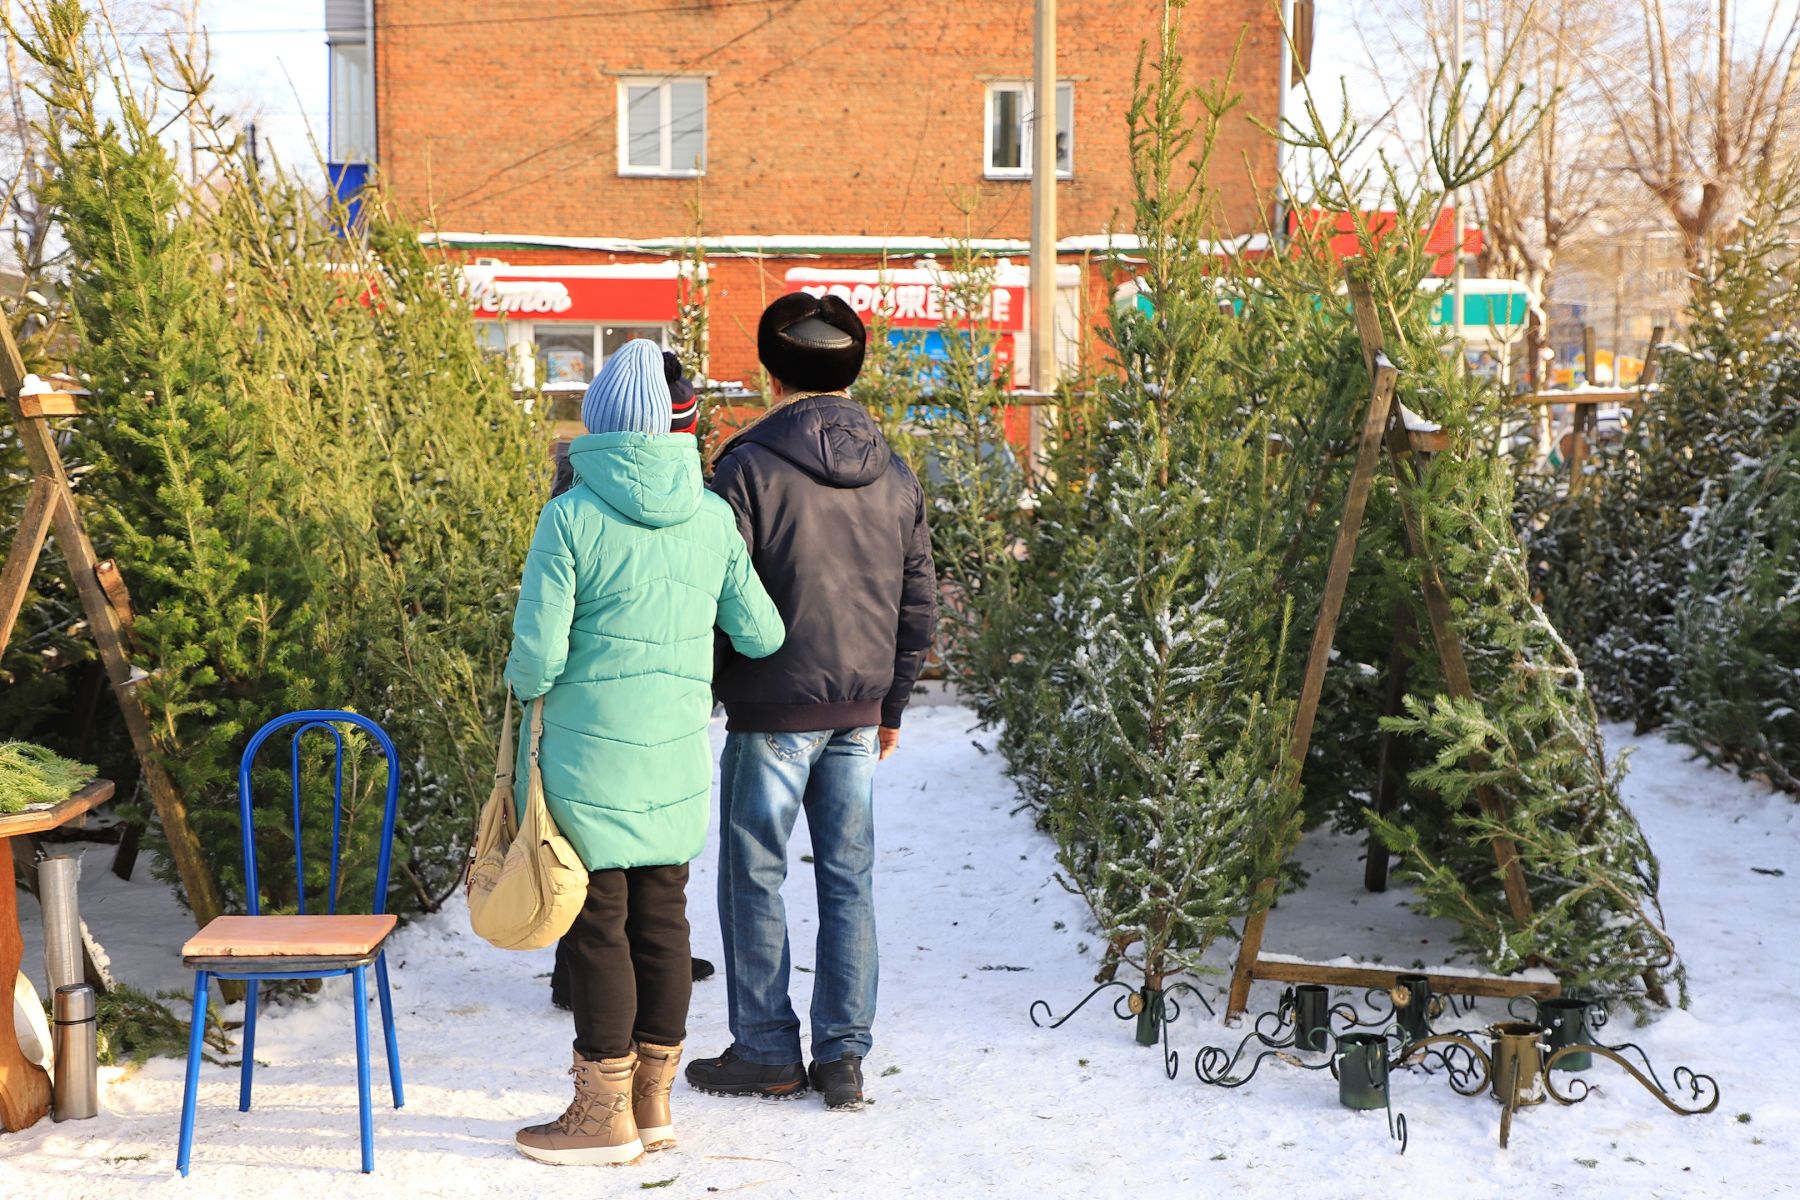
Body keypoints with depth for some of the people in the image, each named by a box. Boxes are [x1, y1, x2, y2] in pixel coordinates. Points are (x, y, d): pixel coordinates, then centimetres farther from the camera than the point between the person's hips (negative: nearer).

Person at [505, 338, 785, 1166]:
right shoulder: (711, 515, 1)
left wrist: (526, 685, 8)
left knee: (596, 925, 4)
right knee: (660, 919, 13)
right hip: (678, 757, 5)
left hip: (591, 756, -5)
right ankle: (652, 1099, 22)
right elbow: (759, 636, 7)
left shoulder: (572, 516, -12)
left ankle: (604, 1113, 13)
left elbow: (537, 654, -15)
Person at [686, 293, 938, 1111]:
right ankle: (844, 1053, 14)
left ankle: (767, 1051, 13)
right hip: (857, 714, 5)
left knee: (753, 875, 7)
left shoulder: (750, 466, -11)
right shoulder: (894, 475, 7)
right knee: (848, 879, 10)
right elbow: (919, 604, 11)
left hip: (773, 711, -5)